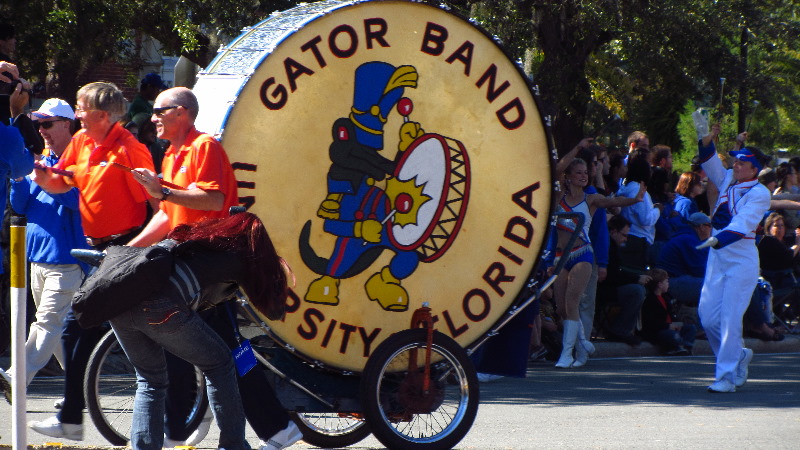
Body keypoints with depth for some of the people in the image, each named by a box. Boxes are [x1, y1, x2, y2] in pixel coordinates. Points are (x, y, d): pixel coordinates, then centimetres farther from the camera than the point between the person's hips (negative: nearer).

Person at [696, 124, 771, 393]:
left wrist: (718, 239, -37)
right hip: (718, 259, 7)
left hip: (742, 259, -7)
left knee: (730, 318, -11)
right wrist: (709, 139, -8)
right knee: (708, 316, 4)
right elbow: (710, 161, 11)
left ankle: (727, 375, -6)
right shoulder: (728, 180, 10)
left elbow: (743, 223, -23)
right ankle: (739, 356, 26)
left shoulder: (759, 194, -11)